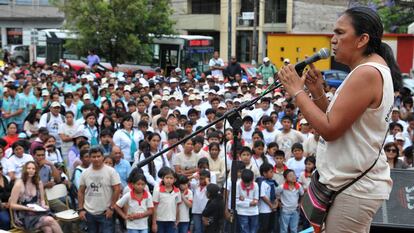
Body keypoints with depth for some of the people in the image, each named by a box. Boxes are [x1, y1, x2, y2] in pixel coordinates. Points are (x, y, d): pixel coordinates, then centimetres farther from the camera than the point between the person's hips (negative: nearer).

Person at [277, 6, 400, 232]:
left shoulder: (367, 73, -21)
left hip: (354, 189, -10)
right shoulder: (373, 69, 12)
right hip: (354, 182, 10)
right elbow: (337, 121, 15)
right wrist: (317, 92, 0)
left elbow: (330, 130, -22)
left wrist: (297, 91, -15)